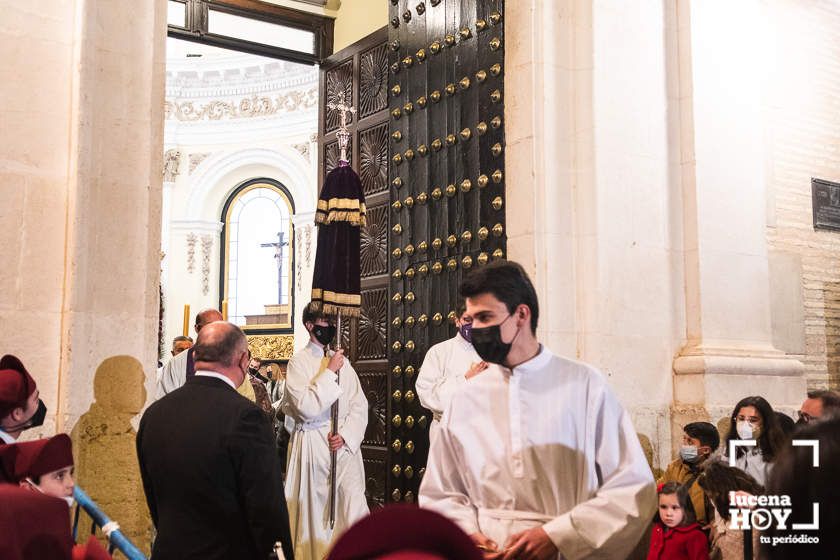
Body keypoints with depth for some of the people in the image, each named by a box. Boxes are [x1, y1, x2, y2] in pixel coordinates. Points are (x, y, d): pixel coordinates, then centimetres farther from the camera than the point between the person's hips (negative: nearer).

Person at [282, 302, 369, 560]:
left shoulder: (342, 361, 10)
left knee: (354, 503, -5)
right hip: (312, 443, -3)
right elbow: (306, 407, -15)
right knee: (315, 508, 3)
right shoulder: (299, 361, -4)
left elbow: (359, 405, 7)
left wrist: (345, 435, -7)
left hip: (345, 442, 3)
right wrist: (329, 372, -13)